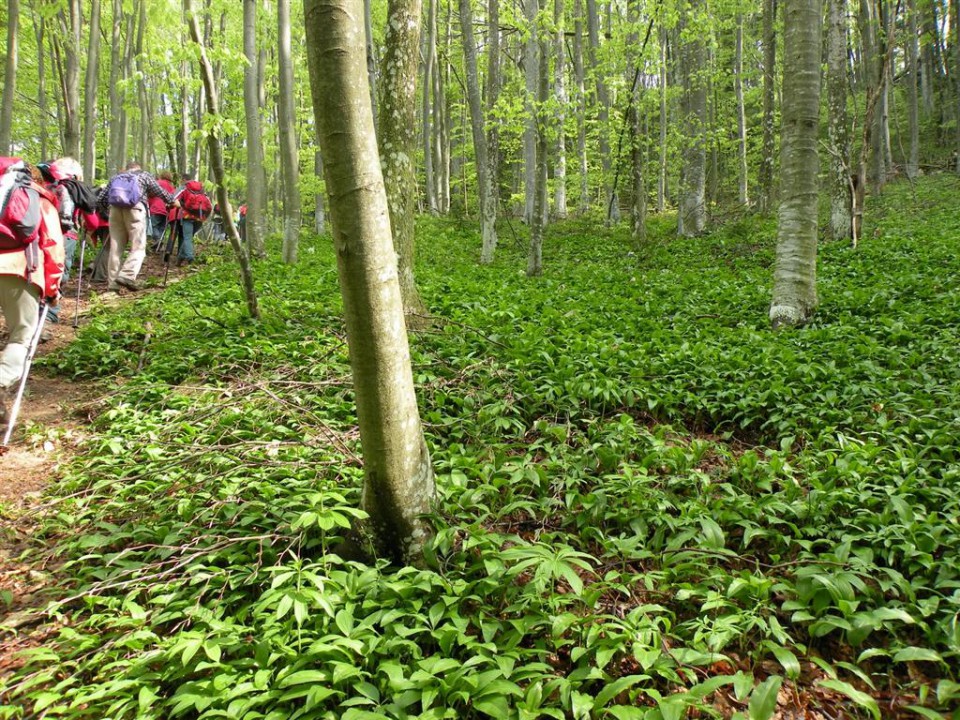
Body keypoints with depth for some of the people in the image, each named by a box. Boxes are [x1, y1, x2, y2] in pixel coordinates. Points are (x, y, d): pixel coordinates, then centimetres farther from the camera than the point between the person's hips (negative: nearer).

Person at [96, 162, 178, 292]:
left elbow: (100, 199, 21)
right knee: (138, 247, -4)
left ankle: (112, 283, 5)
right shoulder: (144, 175, 20)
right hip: (135, 209, -4)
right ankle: (126, 276, -23)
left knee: (115, 248, 6)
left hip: (115, 209, 4)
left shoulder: (115, 177, 28)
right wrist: (173, 201, 33)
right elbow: (160, 192, 18)